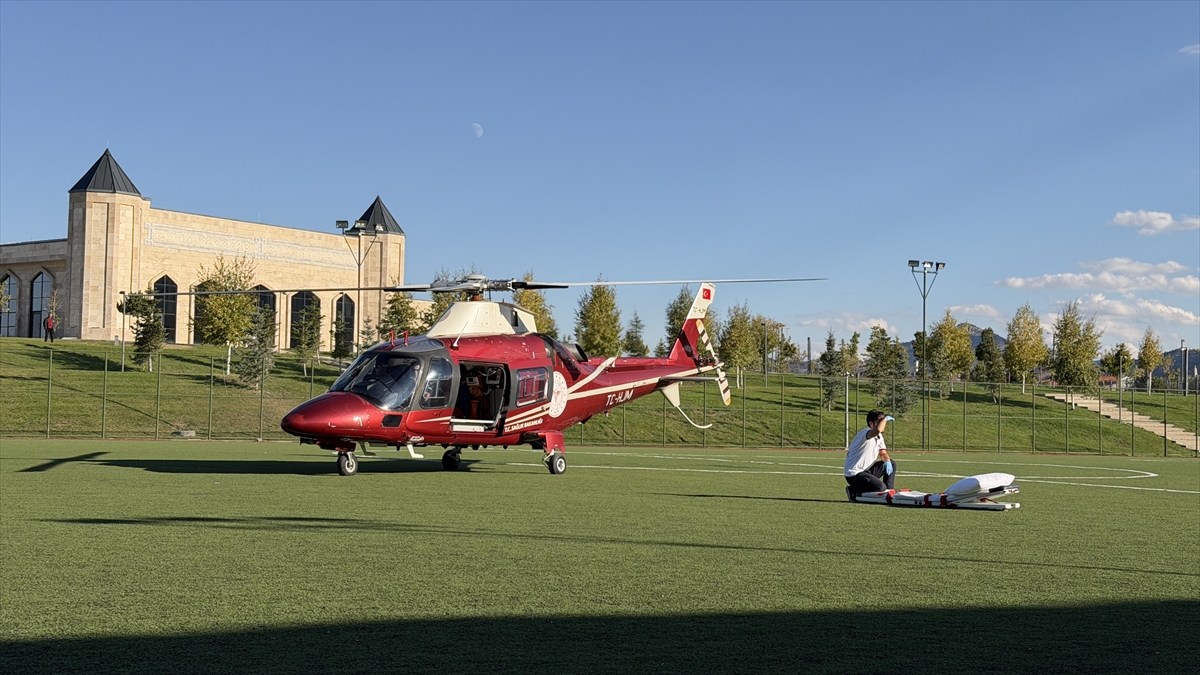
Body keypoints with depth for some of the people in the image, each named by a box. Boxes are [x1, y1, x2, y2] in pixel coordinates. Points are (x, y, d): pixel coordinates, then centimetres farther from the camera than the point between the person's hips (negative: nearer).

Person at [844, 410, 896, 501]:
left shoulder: (879, 436, 9)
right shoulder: (865, 433, -21)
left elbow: (883, 454, 15)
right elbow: (878, 430, -44)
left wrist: (887, 461, -9)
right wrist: (885, 418, -24)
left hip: (867, 470, 10)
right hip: (854, 475, -10)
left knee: (892, 464, 7)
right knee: (880, 487, -25)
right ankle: (853, 491, -6)